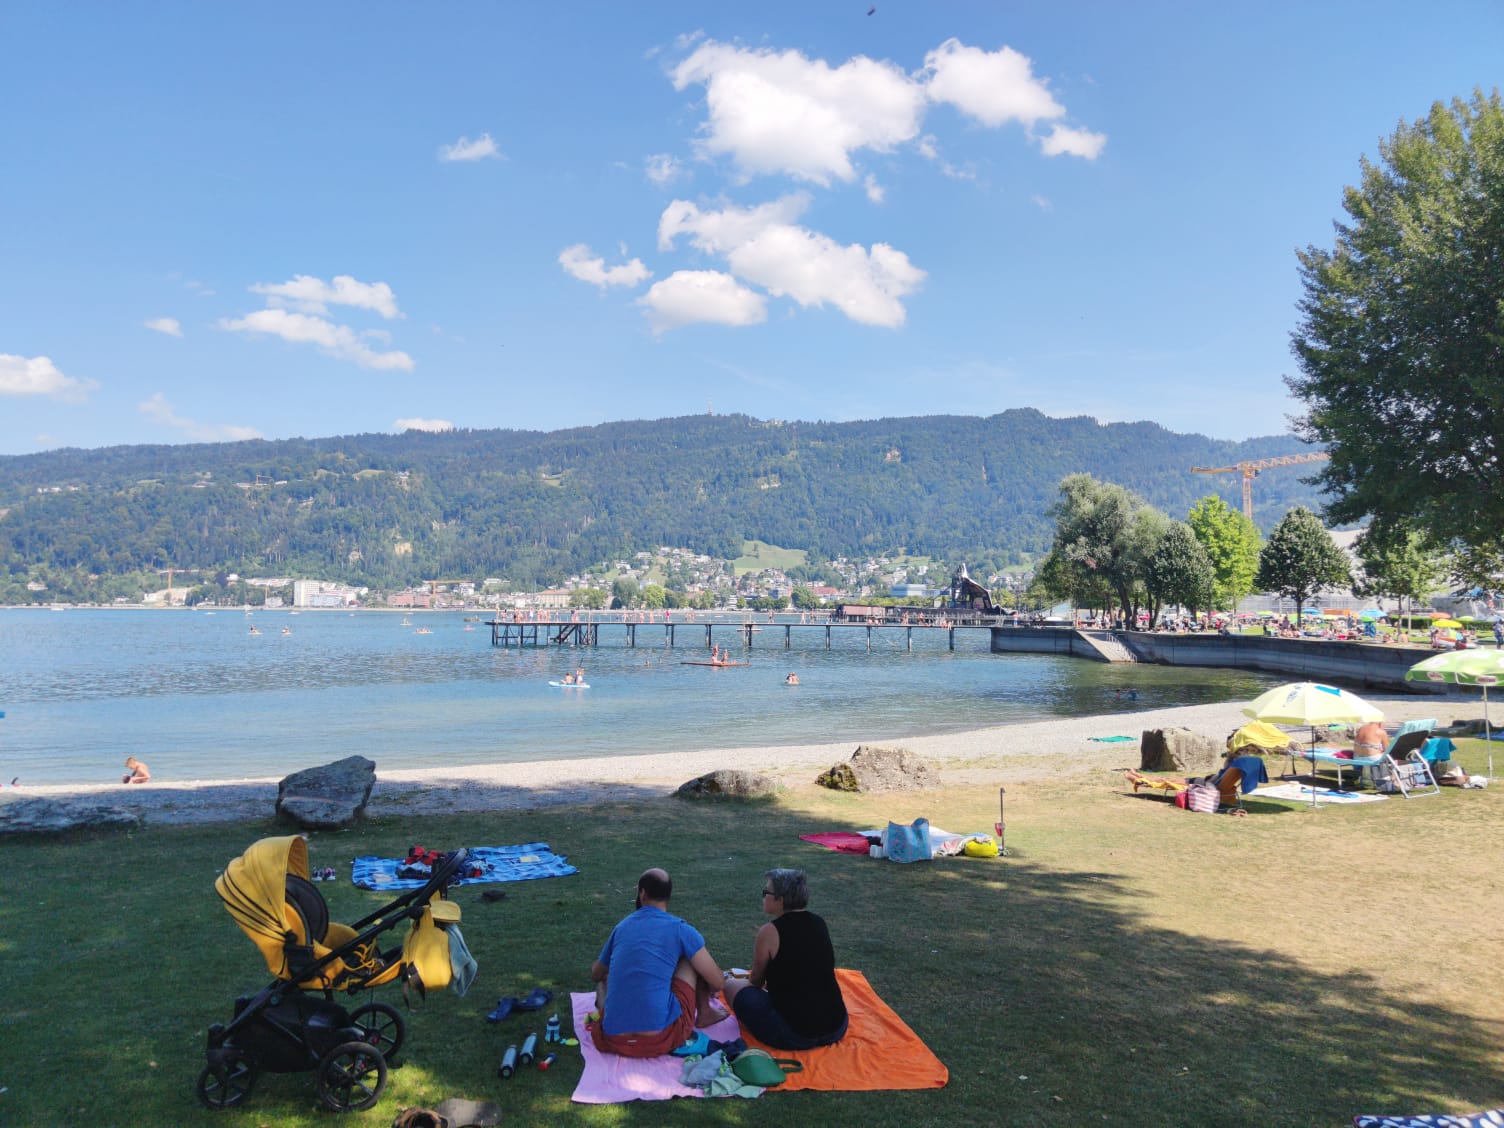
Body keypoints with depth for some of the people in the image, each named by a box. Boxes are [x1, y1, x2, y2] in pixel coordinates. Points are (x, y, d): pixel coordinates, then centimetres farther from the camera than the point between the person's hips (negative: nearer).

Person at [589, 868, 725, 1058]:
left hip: (614, 1041, 5)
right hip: (661, 1039, -5)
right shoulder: (681, 930, -1)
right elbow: (718, 981, 4)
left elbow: (595, 974, 29)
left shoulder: (621, 927, 12)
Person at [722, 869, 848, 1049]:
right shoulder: (820, 923, 5)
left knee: (732, 986, 9)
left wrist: (732, 980, 26)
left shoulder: (769, 932, -11)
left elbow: (756, 982, 5)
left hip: (794, 1036, -6)